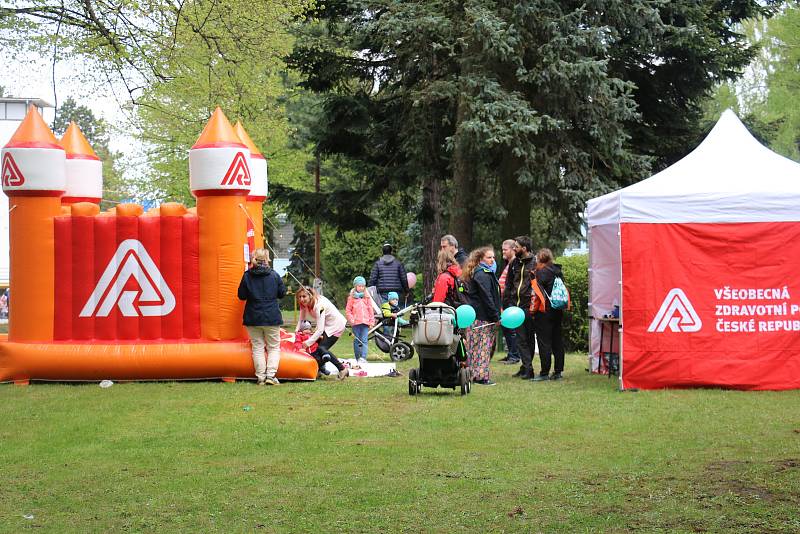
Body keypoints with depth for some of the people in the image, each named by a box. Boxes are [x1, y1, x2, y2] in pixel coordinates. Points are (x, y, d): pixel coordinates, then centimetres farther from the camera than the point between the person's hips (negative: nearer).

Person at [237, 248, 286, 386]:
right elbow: (282, 293, 3)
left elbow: (241, 296, 0)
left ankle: (260, 377, 4)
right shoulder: (274, 275, -5)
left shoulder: (247, 276, -4)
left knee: (257, 347, 9)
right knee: (274, 347, 8)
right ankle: (270, 375, -5)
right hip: (272, 317, -1)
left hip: (253, 317, 1)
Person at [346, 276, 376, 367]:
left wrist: (371, 321, 8)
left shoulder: (367, 297, 10)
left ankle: (363, 357, -18)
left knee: (364, 340, -9)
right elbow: (348, 310, 5)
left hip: (365, 322, 1)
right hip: (356, 322, 0)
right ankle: (357, 358, 12)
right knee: (357, 341, 6)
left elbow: (370, 310, 12)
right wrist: (351, 319, -6)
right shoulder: (352, 297, 5)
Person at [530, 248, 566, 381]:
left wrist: (533, 309, -6)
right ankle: (558, 371, 13)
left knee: (544, 341, -3)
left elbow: (538, 293, -14)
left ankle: (544, 372, -3)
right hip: (558, 311, 7)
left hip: (544, 311, -7)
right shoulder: (558, 271, 9)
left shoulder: (542, 272, -13)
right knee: (557, 340, 11)